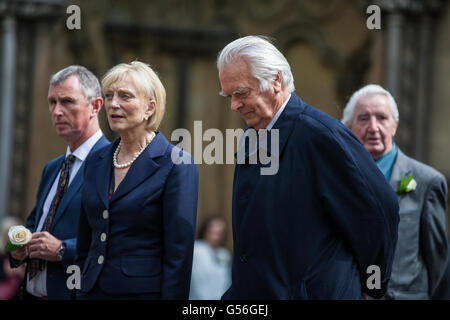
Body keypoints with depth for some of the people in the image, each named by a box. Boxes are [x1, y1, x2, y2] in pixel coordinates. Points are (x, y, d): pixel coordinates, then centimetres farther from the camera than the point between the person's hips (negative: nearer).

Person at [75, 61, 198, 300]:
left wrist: (172, 296, -18)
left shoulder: (177, 166, -9)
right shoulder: (96, 162, 10)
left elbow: (179, 255, -13)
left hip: (145, 291, -6)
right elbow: (84, 245, 15)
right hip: (93, 292, 6)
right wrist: (79, 291, 9)